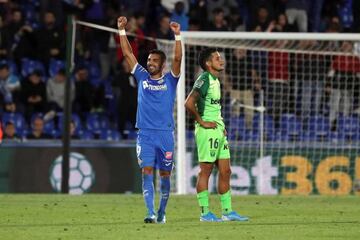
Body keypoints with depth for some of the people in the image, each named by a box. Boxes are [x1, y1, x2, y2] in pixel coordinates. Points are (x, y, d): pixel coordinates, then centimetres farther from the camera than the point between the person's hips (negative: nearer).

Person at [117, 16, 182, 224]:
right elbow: (128, 53, 8)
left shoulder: (170, 80, 5)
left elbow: (177, 59, -9)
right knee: (147, 172, -10)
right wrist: (122, 31, 1)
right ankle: (151, 213, -16)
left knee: (165, 175, 6)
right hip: (145, 134, 1)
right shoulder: (142, 77, 9)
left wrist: (177, 36, -20)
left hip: (166, 134, -1)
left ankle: (162, 212, 20)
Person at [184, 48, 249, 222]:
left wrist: (222, 126, 16)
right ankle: (205, 213, -2)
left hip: (219, 130, 9)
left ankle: (227, 212, 13)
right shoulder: (204, 79, -12)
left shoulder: (216, 81, 16)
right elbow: (189, 103, -24)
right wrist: (201, 122, -17)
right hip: (207, 131, -9)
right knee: (205, 171, -5)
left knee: (225, 171, 9)